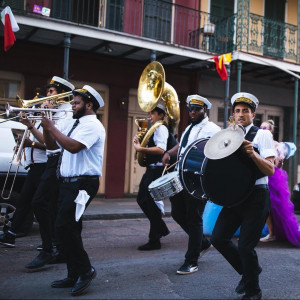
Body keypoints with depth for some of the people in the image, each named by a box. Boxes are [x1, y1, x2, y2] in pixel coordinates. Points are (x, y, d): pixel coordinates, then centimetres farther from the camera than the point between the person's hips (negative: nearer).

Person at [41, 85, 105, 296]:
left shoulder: (92, 125, -11)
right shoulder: (78, 125, 18)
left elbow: (73, 146, -27)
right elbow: (51, 144, 21)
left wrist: (52, 127, -16)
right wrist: (47, 127, 5)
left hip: (82, 184, -10)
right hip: (69, 182, 10)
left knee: (64, 227, -13)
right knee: (68, 228, 12)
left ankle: (86, 270, 0)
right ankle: (74, 275, 21)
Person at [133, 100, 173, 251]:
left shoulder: (161, 128, -12)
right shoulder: (154, 129, 18)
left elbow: (161, 149, -27)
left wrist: (141, 148, -26)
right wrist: (140, 143, 5)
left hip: (157, 170, -10)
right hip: (150, 170, 10)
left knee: (151, 204, -4)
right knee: (142, 199, 15)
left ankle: (154, 241, 7)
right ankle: (161, 228, 28)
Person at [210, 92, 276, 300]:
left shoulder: (262, 135, -3)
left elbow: (270, 170, -12)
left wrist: (253, 153, -26)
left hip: (256, 197, -6)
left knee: (245, 246, -5)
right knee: (218, 238, 1)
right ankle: (249, 270, 27)